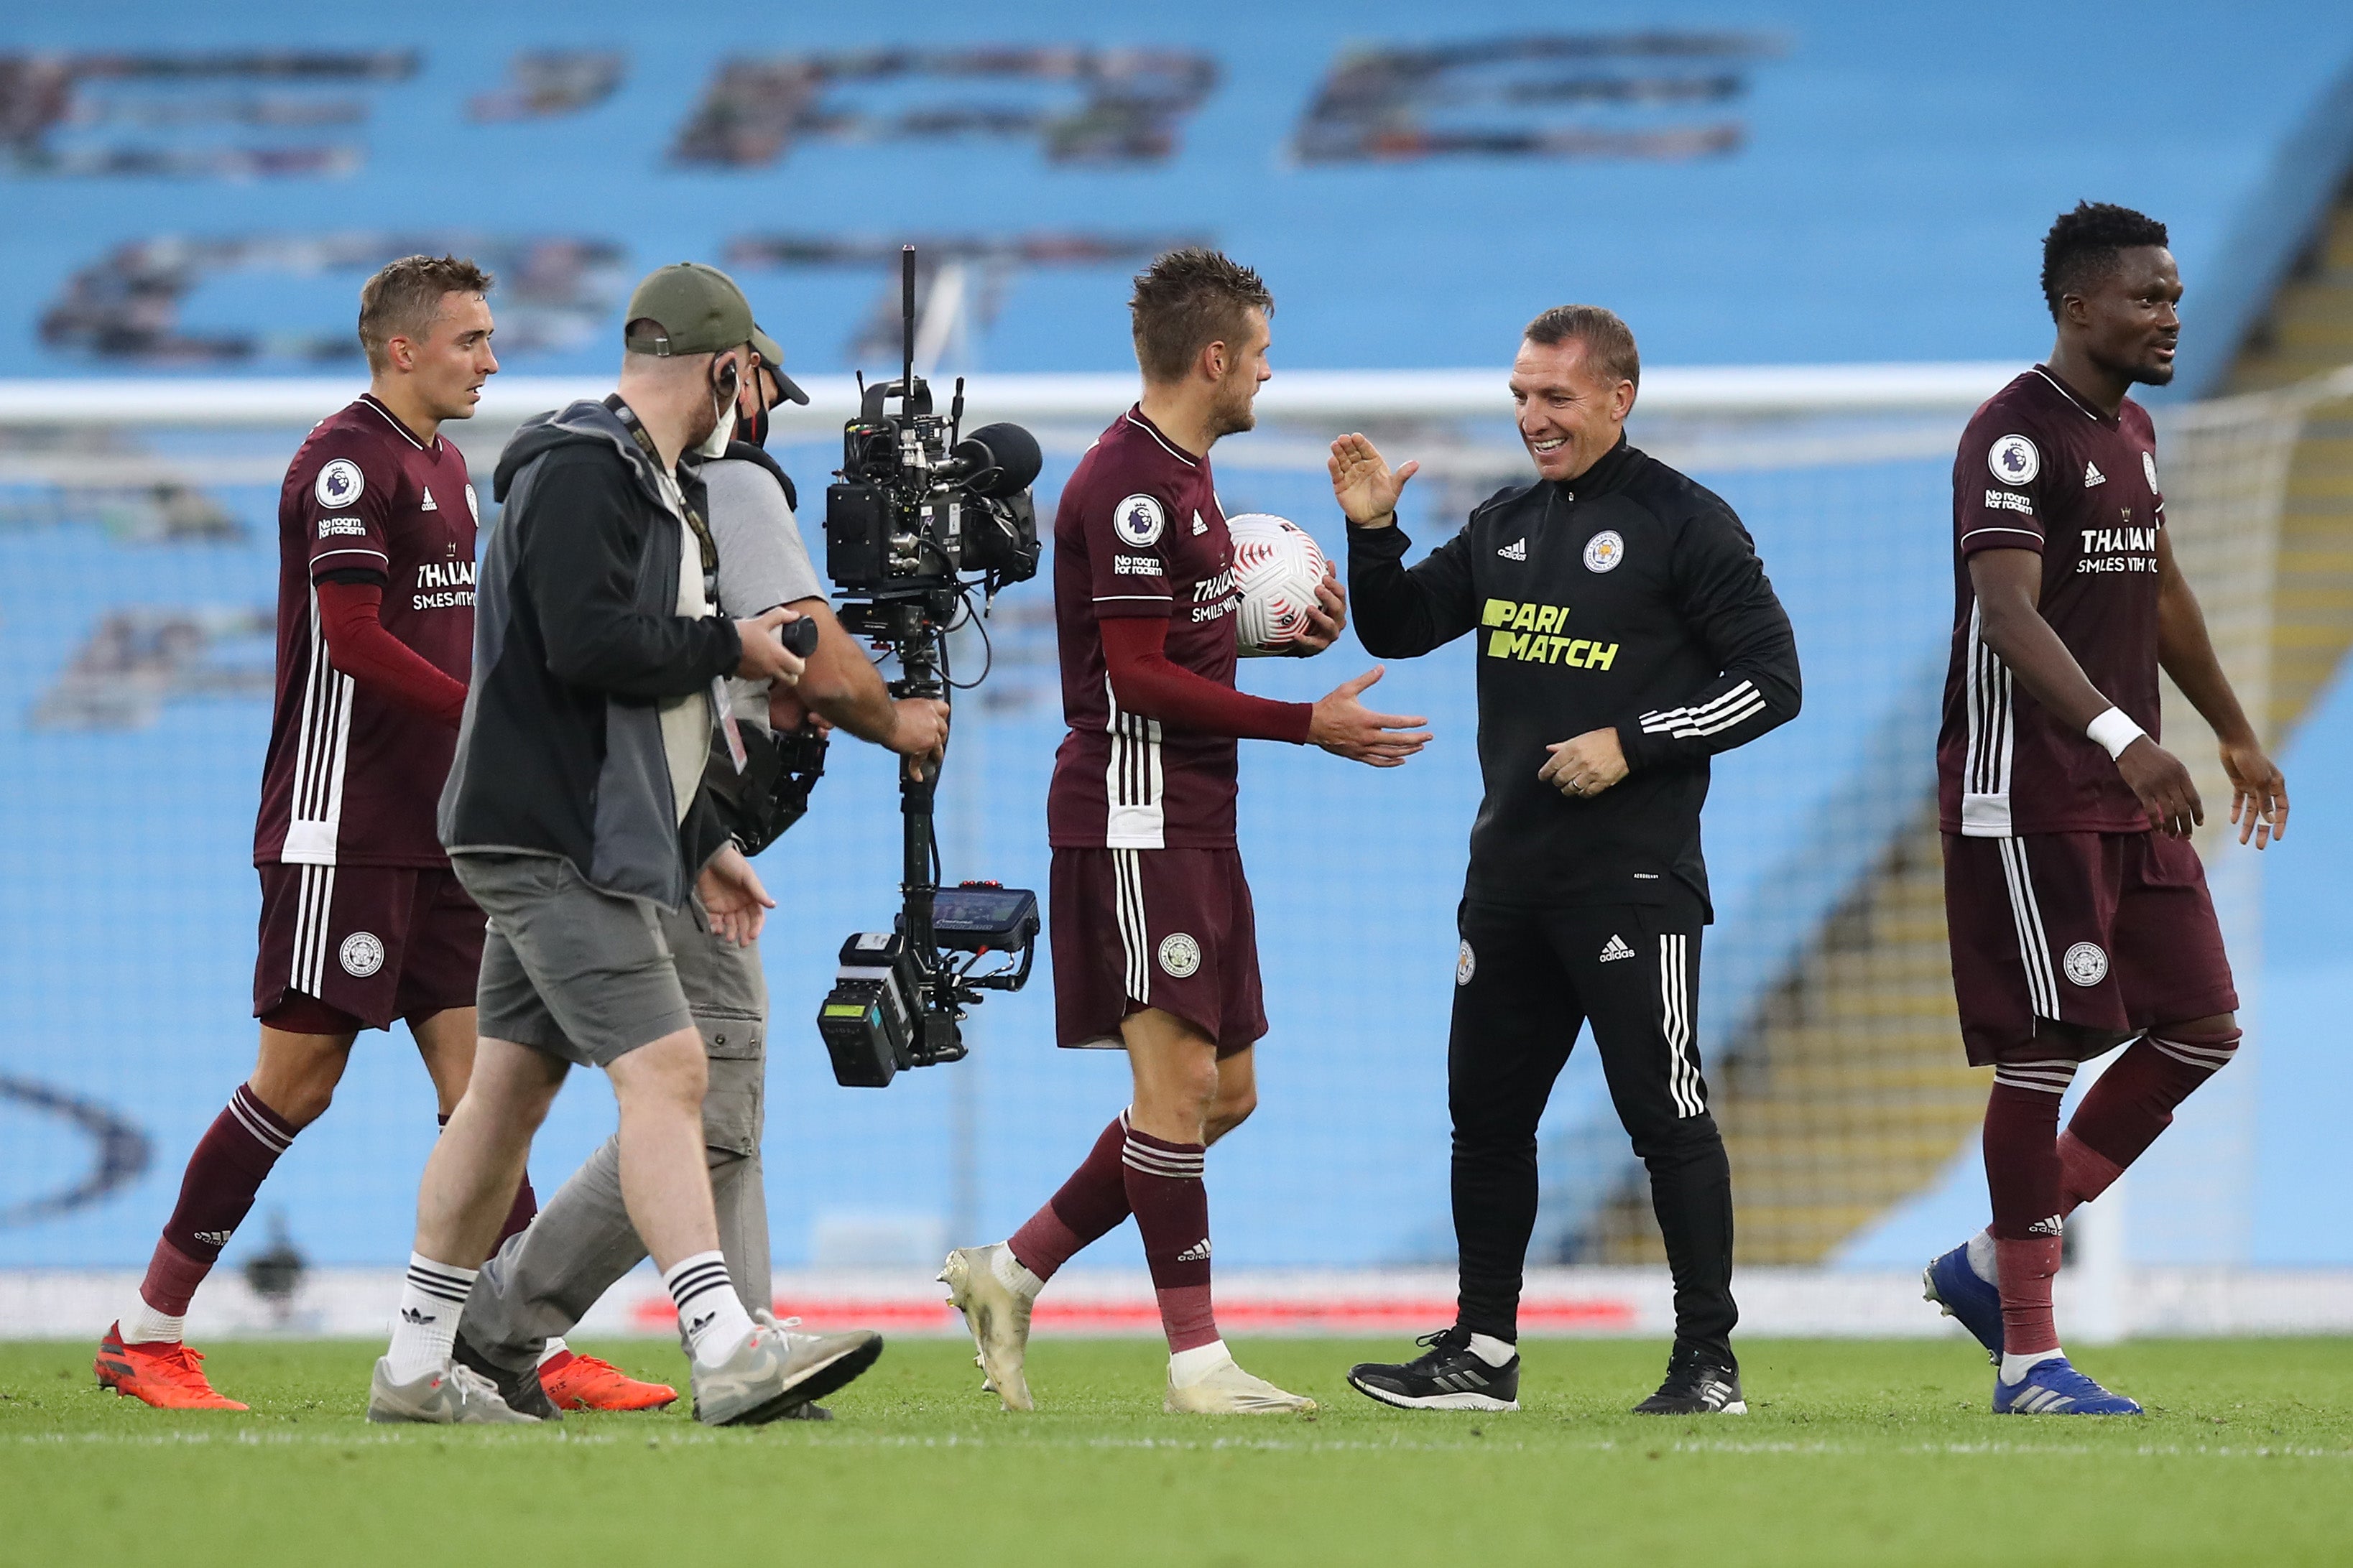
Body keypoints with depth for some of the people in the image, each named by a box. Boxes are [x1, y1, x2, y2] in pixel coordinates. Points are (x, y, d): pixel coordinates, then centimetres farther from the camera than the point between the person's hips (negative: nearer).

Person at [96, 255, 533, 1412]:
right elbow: (354, 640, -19)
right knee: (299, 1080, -6)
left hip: (432, 831, 9)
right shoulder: (346, 461, -11)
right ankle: (145, 1336, 3)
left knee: (478, 1077, 3)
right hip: (342, 829, -9)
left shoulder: (444, 465, 18)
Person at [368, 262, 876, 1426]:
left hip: (583, 839, 11)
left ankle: (417, 1366, 18)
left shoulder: (650, 485, 20)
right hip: (551, 838, -11)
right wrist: (730, 647, -12)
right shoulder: (581, 472, -13)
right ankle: (727, 1351, -27)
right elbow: (588, 644, -25)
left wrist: (701, 845, 22)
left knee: (510, 1089, 12)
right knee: (664, 1069, -18)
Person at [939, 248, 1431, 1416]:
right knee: (1180, 1079, -10)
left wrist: (1288, 631, 10)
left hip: (1189, 822, 10)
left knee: (1223, 1089, 10)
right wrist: (1304, 724, -19)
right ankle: (1196, 1359, -10)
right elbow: (1139, 675, -19)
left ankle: (1013, 1271, 14)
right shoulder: (1131, 486, -15)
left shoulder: (1179, 477, 17)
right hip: (1135, 821, -10)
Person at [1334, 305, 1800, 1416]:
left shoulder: (1684, 523, -5)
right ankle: (1482, 1352, 17)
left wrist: (1632, 745, -15)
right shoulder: (1504, 524, 15)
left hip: (1633, 876, -7)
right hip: (1510, 869, 7)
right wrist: (1372, 532, 1)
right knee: (1486, 1111, 9)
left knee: (1665, 1114, -6)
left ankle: (1709, 1358, -1)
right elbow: (1396, 629, 19)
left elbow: (1770, 679, -8)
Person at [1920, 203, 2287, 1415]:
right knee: (2046, 1052, -7)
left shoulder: (2132, 431, 15)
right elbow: (2007, 611, -26)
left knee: (2200, 1030, 6)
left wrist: (2235, 734, 32)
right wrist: (2121, 737, -38)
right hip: (2027, 799, -9)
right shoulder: (2017, 434, -14)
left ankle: (1995, 1264, 16)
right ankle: (2027, 1357, -1)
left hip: (2130, 792, 9)